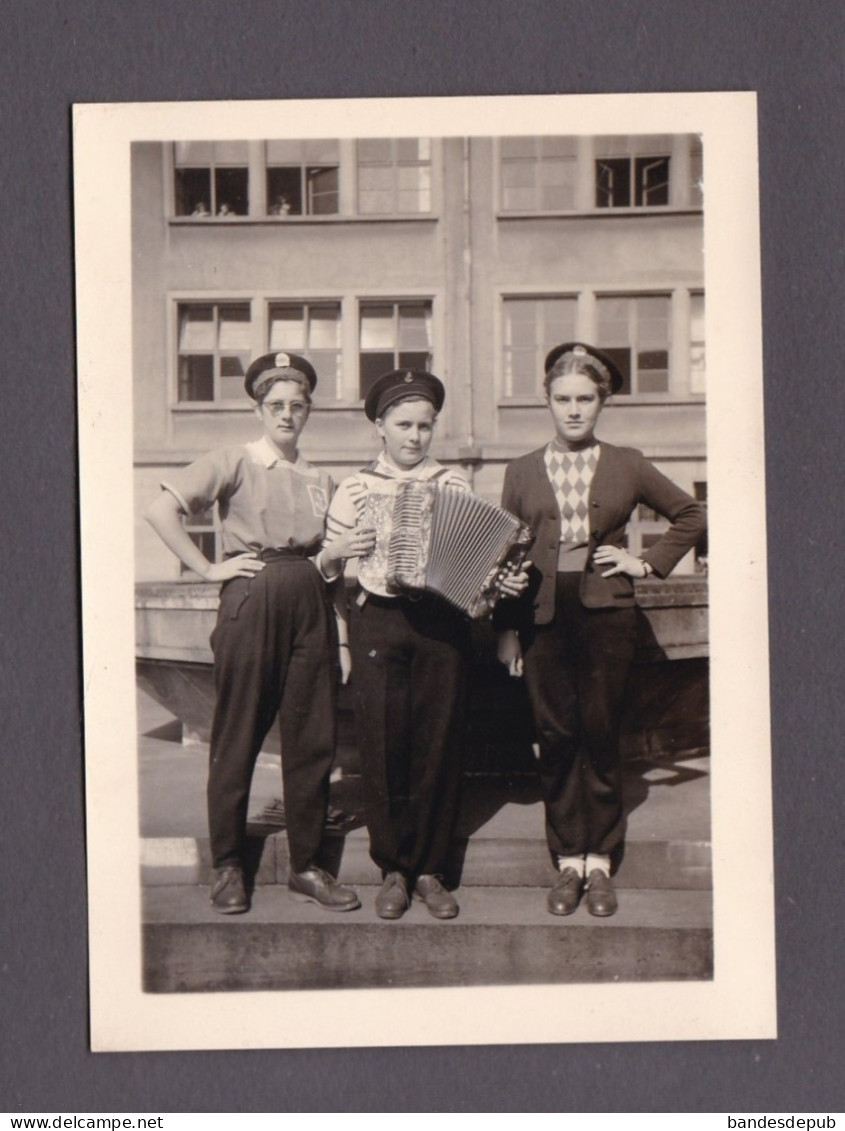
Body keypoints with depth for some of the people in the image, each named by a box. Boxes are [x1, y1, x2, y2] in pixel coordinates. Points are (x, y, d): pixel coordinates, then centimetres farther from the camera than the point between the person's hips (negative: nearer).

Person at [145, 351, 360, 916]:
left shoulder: (320, 480, 16)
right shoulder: (235, 463, 1)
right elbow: (162, 510, -9)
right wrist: (209, 568, -11)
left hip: (310, 604, 4)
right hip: (251, 600, -4)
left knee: (313, 737, 5)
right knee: (238, 737, 2)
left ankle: (307, 865, 16)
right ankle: (228, 867, 14)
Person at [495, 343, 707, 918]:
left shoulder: (627, 465, 6)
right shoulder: (523, 472, 9)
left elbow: (692, 514, 15)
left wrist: (649, 562, 5)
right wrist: (506, 630, 5)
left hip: (605, 615, -1)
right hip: (544, 615, 1)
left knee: (601, 734, 2)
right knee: (556, 736, 3)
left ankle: (600, 861, 13)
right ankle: (568, 861, 14)